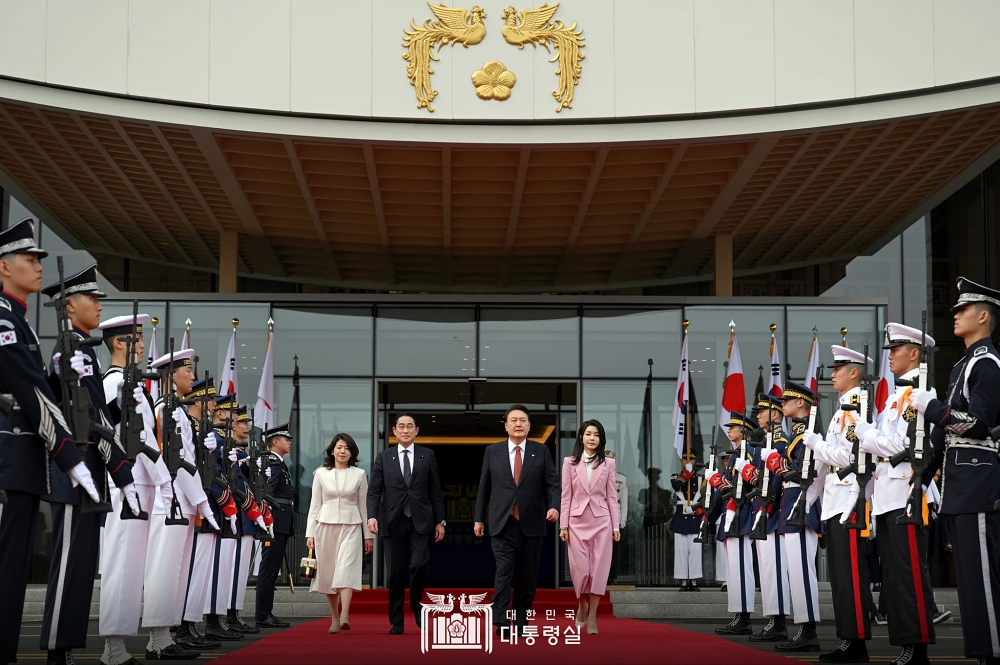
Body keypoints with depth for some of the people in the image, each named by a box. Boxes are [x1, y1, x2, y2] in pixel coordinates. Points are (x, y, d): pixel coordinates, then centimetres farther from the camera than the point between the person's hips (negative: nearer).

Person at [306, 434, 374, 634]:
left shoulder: (359, 474, 5)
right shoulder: (321, 473, 5)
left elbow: (363, 505, 8)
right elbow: (315, 505, 6)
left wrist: (368, 535, 8)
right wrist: (310, 533, 1)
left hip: (350, 527, -1)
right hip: (326, 526, 1)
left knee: (346, 570, -16)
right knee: (328, 573, 4)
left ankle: (344, 617, -28)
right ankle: (334, 619, 16)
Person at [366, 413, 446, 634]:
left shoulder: (427, 455, 7)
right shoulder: (383, 457, 7)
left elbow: (435, 491, 7)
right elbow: (374, 491, 3)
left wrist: (440, 521, 3)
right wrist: (372, 516, -12)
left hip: (421, 521, 0)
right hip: (394, 522, 1)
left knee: (420, 566, -14)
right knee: (395, 573, 2)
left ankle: (417, 605, 13)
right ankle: (396, 622, 9)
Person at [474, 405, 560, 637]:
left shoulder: (541, 451, 6)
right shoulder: (492, 451, 7)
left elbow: (552, 483, 1)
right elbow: (484, 487, 10)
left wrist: (553, 506, -16)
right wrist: (479, 518, 10)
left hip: (531, 524, 1)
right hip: (502, 523, -1)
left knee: (527, 576, 5)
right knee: (504, 571, -13)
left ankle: (521, 623, 14)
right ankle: (502, 623, -18)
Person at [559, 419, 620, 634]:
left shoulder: (608, 463, 5)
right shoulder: (570, 463, 4)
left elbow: (612, 496, 6)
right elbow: (566, 496, 2)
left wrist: (615, 526, 2)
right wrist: (563, 525, -2)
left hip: (601, 521, 1)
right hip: (577, 521, 0)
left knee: (598, 569, -1)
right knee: (580, 569, -2)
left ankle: (592, 617, 7)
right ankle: (582, 605, 26)